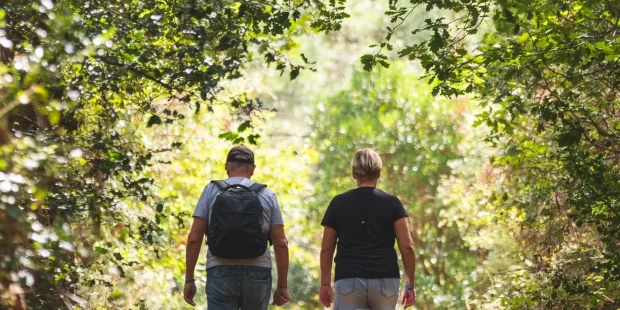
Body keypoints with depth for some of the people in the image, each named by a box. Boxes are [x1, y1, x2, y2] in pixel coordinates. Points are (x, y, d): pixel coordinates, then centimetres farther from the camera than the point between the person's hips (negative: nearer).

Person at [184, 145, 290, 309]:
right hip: (257, 274, 1)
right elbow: (281, 243, 2)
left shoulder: (211, 191, 5)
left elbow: (194, 238, -1)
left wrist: (189, 279, 4)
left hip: (221, 273, -1)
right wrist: (282, 286, 7)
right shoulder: (267, 195, 7)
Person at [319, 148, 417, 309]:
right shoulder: (392, 203, 2)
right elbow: (407, 246, -3)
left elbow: (326, 249, 7)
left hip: (349, 279, -1)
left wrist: (325, 284, 16)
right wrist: (410, 285, 4)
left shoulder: (338, 203, 5)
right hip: (385, 279, 1)